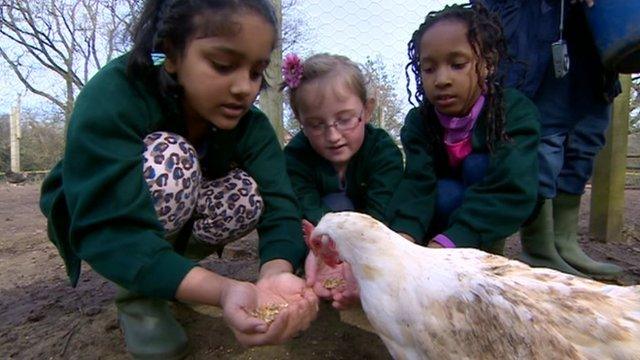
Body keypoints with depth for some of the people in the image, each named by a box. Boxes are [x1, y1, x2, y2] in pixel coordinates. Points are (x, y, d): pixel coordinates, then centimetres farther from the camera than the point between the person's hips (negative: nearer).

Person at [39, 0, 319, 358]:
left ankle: (166, 267, 3)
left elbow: (278, 203, -28)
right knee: (171, 158, -33)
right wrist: (223, 290, -56)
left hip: (177, 219, 5)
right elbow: (110, 229, -41)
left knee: (246, 195, -23)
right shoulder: (111, 97, -32)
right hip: (94, 218, -4)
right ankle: (138, 294, -10)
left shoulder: (250, 123, -18)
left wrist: (276, 273, -50)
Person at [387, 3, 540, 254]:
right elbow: (417, 184, -31)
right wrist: (403, 236, -52)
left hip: (497, 211, -1)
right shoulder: (418, 121, -16)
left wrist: (449, 242, -53)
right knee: (445, 195, -31)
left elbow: (512, 190, -38)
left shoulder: (517, 111, -24)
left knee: (478, 165, -29)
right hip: (448, 207, 1)